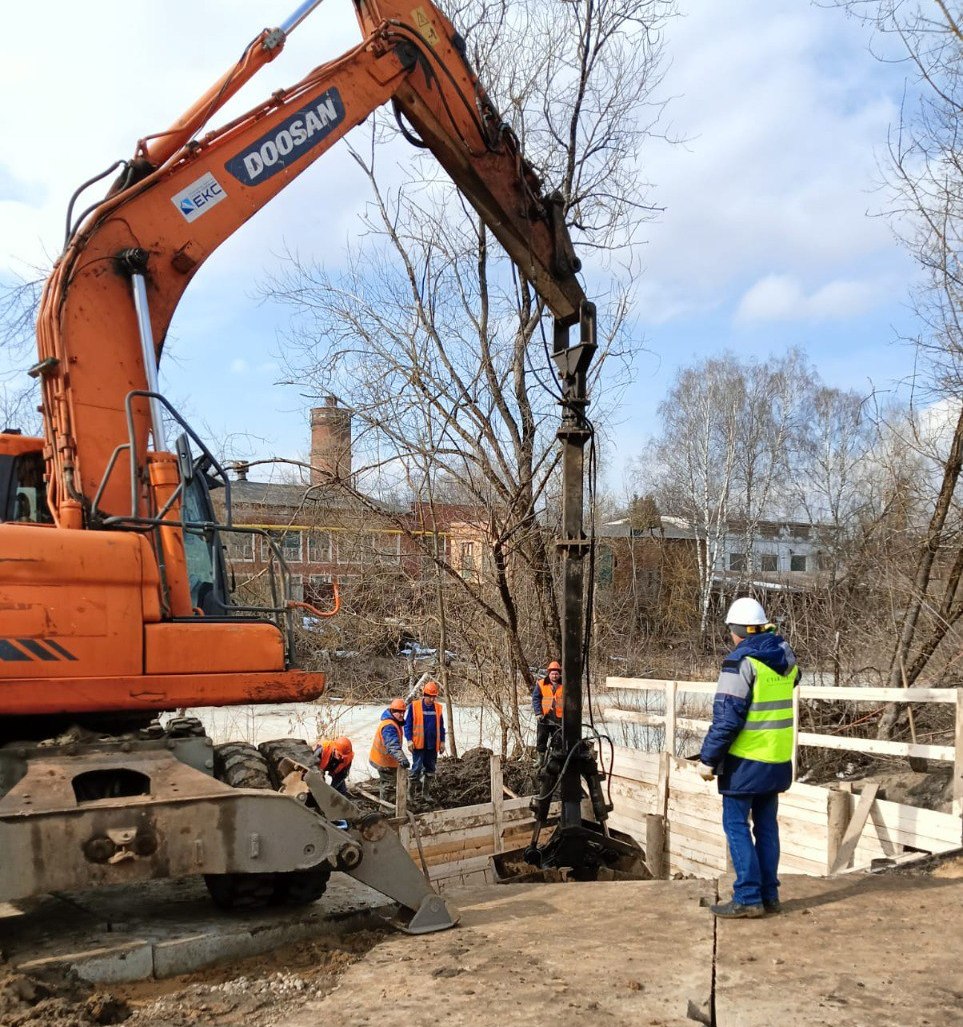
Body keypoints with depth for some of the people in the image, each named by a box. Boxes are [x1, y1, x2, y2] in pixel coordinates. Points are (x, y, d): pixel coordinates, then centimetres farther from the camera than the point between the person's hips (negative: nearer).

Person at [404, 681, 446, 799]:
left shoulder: (438, 707, 6)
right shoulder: (414, 706, -5)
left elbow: (441, 726, 13)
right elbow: (408, 724, -3)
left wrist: (442, 741, 9)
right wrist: (409, 740, -9)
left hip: (433, 745, 4)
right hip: (418, 744, -4)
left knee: (430, 770, 11)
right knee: (417, 768, -5)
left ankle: (426, 793, 23)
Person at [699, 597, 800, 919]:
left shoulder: (741, 661, -16)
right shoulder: (785, 657, 6)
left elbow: (726, 718, -19)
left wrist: (708, 759, -13)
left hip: (746, 760, -7)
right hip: (778, 760, 7)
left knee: (736, 825, 1)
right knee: (766, 826, 14)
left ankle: (748, 898, 1)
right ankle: (769, 895, 19)